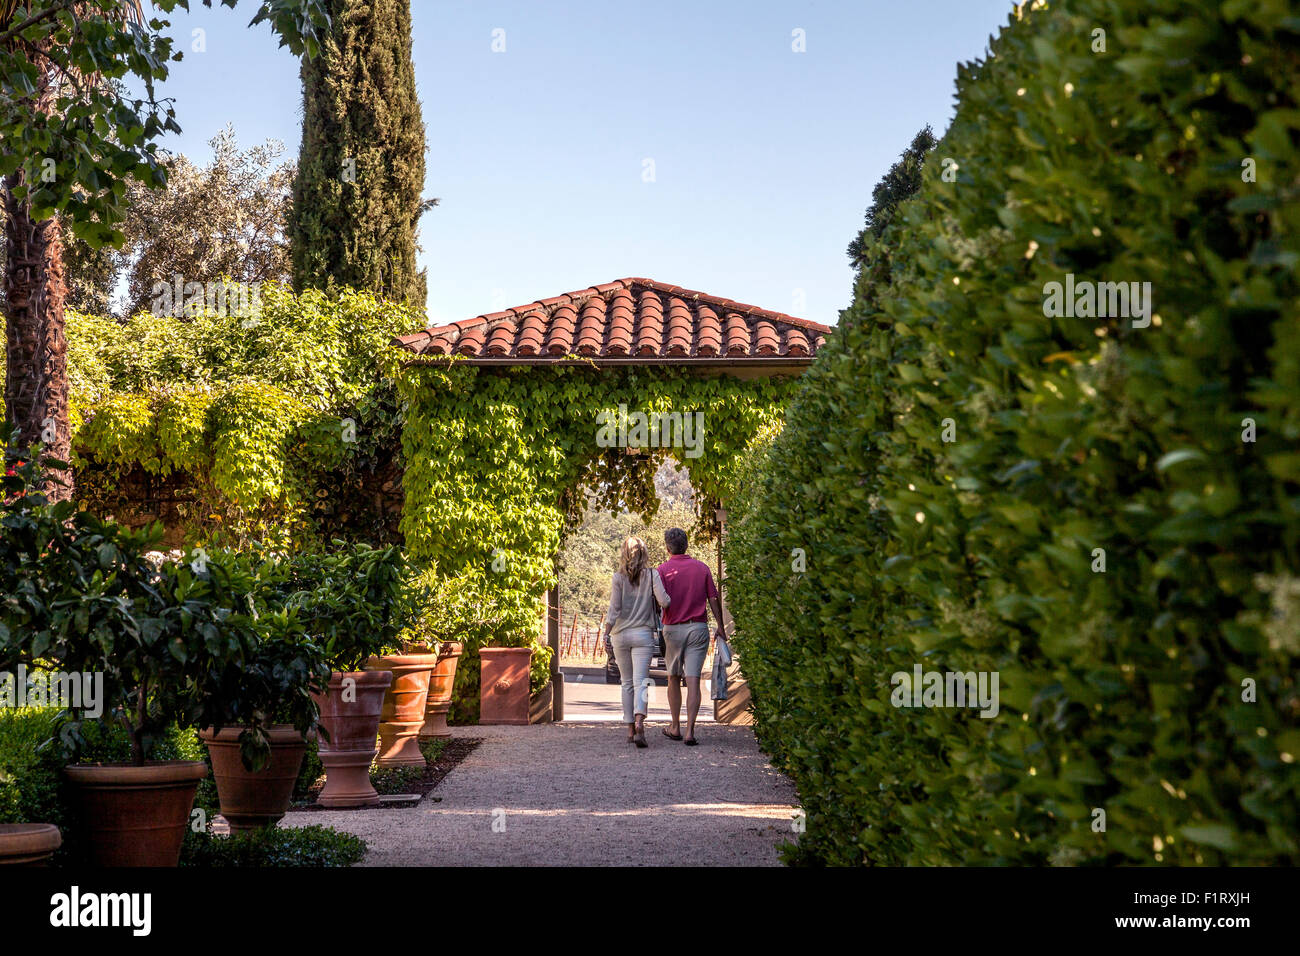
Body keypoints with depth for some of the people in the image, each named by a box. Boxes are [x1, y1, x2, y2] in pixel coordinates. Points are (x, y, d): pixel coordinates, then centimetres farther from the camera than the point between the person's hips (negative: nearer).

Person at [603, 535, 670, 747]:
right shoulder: (651, 575, -2)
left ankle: (630, 730, 14)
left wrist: (606, 635, -3)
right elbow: (664, 602, -9)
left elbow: (614, 610, -6)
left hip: (621, 634, 1)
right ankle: (639, 722, -28)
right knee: (640, 681, -6)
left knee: (627, 683, 12)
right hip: (643, 634, -1)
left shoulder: (618, 577, -2)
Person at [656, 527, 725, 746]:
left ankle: (675, 727, 23)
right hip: (698, 628, 1)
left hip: (673, 628, -1)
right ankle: (690, 731, -12)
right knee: (693, 681, -3)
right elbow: (714, 600, 4)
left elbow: (660, 603, -13)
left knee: (673, 679, 16)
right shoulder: (702, 568, 2)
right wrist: (720, 627, 11)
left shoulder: (662, 570, -5)